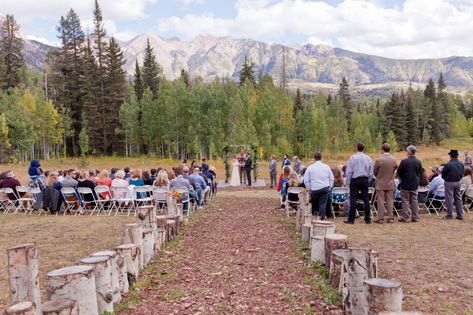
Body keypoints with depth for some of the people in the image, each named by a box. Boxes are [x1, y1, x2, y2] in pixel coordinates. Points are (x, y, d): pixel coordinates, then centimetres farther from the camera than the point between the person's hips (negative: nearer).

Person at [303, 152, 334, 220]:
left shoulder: (310, 167, -2)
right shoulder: (326, 167, 4)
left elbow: (306, 180, -2)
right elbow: (332, 179, 9)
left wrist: (309, 189, 7)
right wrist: (329, 188, 15)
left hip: (314, 189, -1)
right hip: (325, 188, 1)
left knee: (314, 203, 19)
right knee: (323, 203, 2)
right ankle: (321, 218, -2)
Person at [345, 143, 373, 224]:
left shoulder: (353, 157, -8)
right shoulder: (368, 158, 4)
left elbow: (349, 171, -7)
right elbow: (371, 171, 9)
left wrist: (348, 182, 0)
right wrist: (368, 180, 18)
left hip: (355, 180, -4)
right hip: (365, 180, 4)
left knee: (353, 199, -2)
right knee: (366, 199, 8)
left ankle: (351, 219, -1)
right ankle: (367, 219, 12)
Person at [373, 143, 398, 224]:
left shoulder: (379, 160, -17)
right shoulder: (393, 160, -6)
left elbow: (374, 172, -5)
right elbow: (394, 170, 6)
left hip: (380, 184, -3)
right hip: (390, 183, 3)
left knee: (380, 201, 3)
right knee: (390, 201, 11)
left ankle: (380, 218, 6)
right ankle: (390, 218, 14)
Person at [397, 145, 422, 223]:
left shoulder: (404, 161, -16)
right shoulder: (419, 162, -2)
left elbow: (399, 172, -6)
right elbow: (420, 174, 8)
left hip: (405, 184, -4)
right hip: (415, 184, 4)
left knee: (405, 201, 3)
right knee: (414, 200, 11)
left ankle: (405, 217, 3)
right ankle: (415, 217, 14)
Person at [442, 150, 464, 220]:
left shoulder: (448, 165, -19)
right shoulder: (461, 164, 1)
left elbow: (443, 174, -9)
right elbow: (462, 174, 9)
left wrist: (446, 178, 10)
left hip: (449, 183, -6)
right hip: (458, 183, 6)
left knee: (449, 199, 2)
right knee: (458, 198, 12)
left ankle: (450, 215, 5)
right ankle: (460, 215, 16)